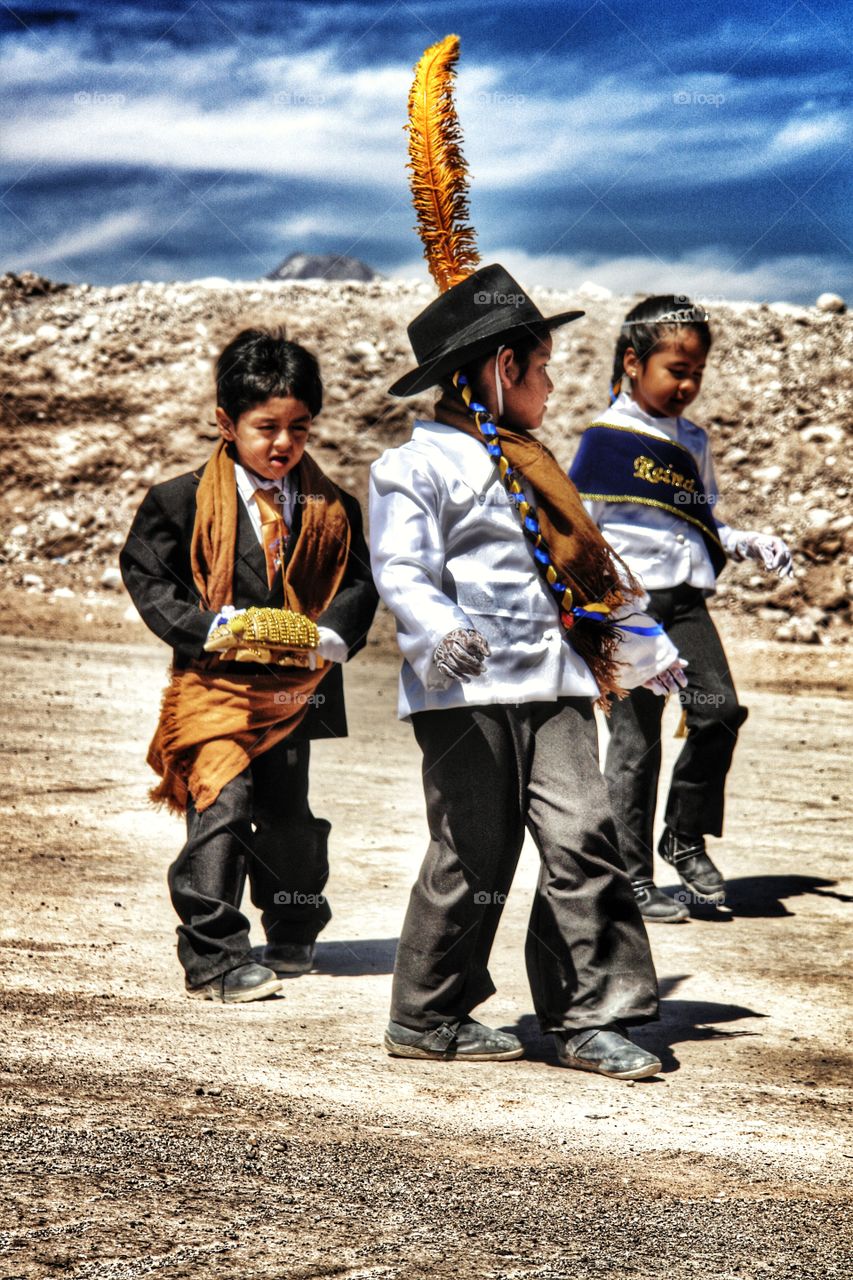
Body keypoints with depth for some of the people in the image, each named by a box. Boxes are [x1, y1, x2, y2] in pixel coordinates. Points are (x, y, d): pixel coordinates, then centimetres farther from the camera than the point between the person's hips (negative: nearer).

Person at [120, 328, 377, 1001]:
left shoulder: (332, 510, 7)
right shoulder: (182, 503, -2)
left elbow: (358, 585, 6)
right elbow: (147, 577, -2)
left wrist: (328, 637, -15)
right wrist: (219, 627, -15)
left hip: (295, 689, 3)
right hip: (214, 684, -3)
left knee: (286, 814, 14)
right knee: (220, 804, -16)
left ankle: (294, 934, 36)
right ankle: (214, 955, -14)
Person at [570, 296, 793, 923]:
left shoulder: (693, 441, 15)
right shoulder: (607, 438, -3)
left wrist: (750, 542, 8)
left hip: (685, 600, 5)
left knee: (720, 709, -11)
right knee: (636, 737, -2)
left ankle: (686, 837, 9)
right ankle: (632, 876, 9)